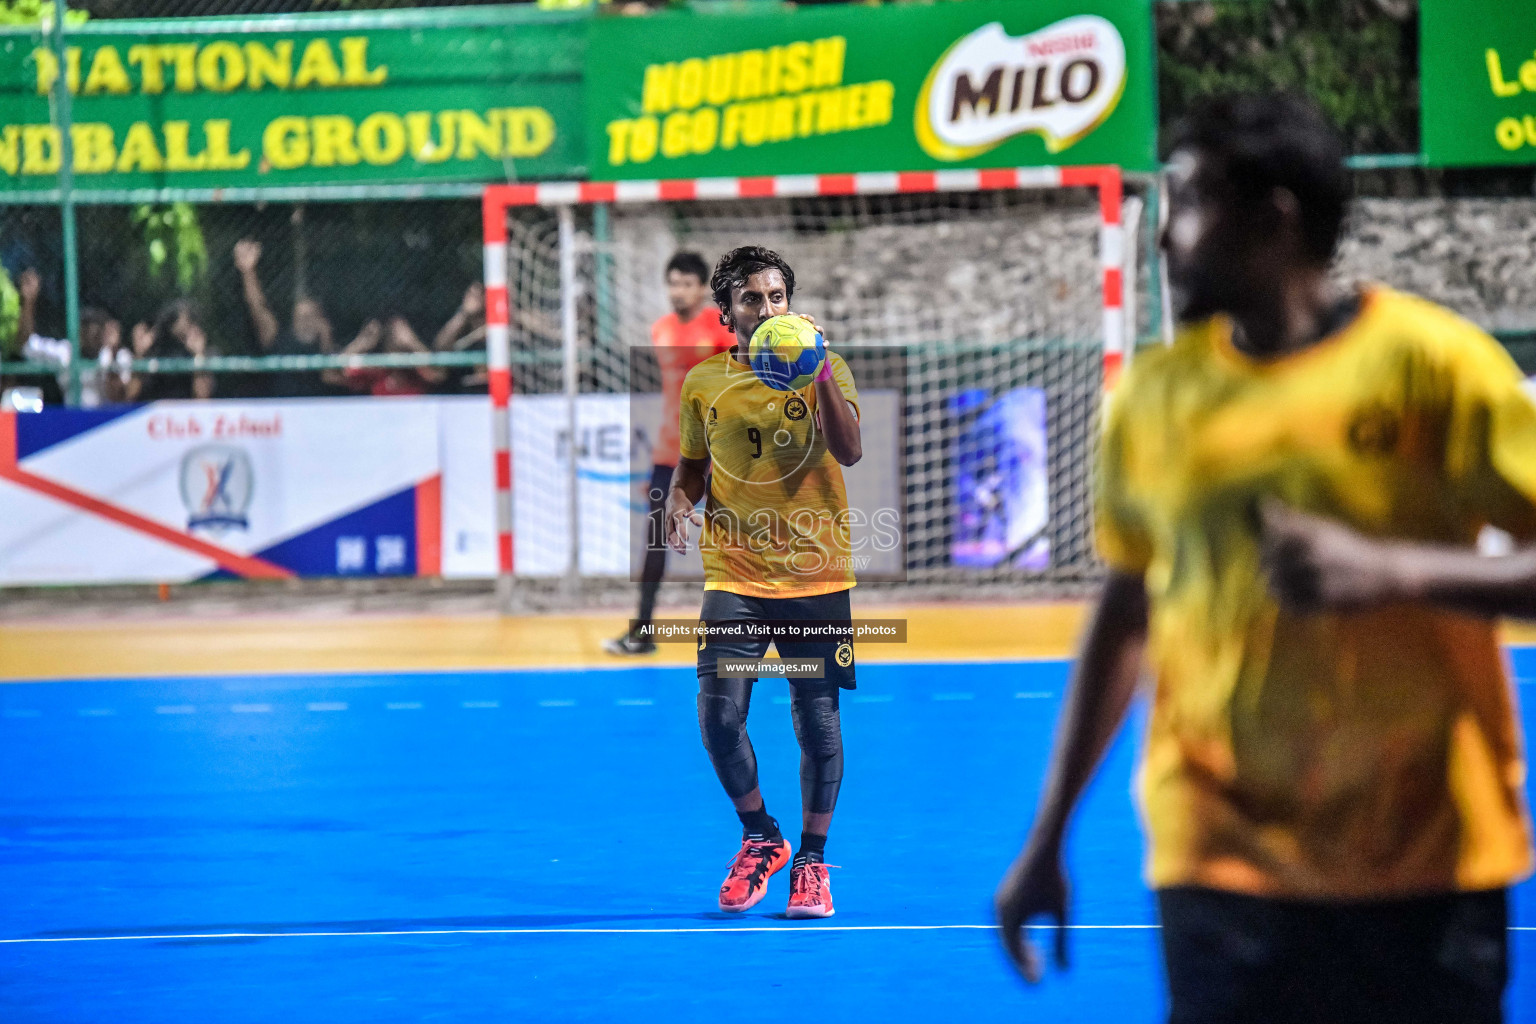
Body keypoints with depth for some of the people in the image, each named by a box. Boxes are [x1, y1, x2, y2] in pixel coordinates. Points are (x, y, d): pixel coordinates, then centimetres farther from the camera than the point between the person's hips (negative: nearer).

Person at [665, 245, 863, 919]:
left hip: (816, 574, -1)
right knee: (719, 716, -10)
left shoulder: (821, 369, 0)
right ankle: (760, 838, 14)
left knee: (817, 721, 1)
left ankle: (812, 860, 18)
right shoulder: (703, 382, 7)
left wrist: (820, 374, -26)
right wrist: (679, 500, 0)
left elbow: (849, 451, -15)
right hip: (734, 576, 1)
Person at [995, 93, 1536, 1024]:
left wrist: (1393, 573, -23)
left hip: (1427, 872, -3)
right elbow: (1124, 617, 17)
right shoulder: (1155, 394, 7)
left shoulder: (1430, 362, -5)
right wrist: (1048, 841, 16)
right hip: (1222, 867, 3)